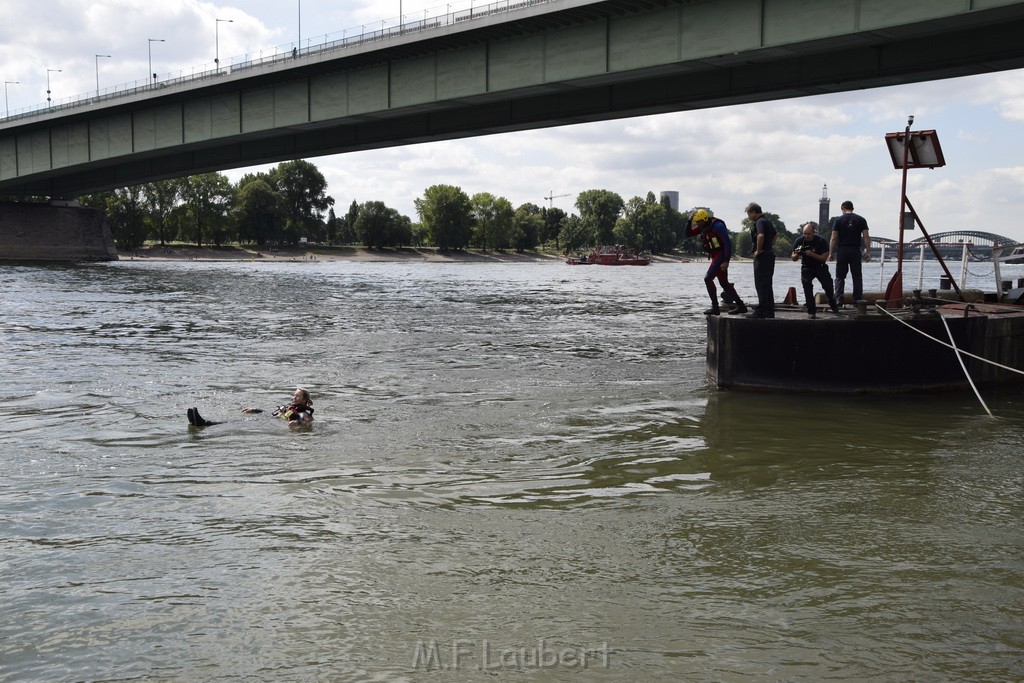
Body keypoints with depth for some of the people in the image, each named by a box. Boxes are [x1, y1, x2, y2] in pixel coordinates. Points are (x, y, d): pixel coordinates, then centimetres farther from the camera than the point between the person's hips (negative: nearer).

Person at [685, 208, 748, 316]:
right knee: (724, 283, 11)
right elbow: (688, 234, 11)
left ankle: (715, 307, -12)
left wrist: (726, 261, -25)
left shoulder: (717, 226, -18)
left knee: (708, 278, -14)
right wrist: (689, 221, -5)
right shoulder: (702, 227, 8)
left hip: (722, 255, -10)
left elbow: (727, 243, -21)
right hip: (715, 257, 10)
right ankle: (741, 305, 16)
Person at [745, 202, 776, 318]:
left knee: (761, 284, -8)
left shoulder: (759, 222, -13)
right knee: (767, 285, 13)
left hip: (762, 256, -10)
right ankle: (770, 311, 15)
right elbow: (774, 235, 35)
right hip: (770, 254, 10)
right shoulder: (768, 221, 18)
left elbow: (760, 235, -32)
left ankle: (761, 311, -9)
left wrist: (758, 251, -21)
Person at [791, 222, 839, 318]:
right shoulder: (799, 241, -10)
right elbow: (793, 258, -5)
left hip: (820, 266, 0)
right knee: (806, 283, -26)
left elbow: (824, 258, -19)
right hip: (806, 267, 0)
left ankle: (833, 305, 23)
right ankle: (811, 311, -18)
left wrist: (812, 254, -33)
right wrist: (796, 254, -29)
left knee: (828, 284, -12)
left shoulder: (821, 241, -15)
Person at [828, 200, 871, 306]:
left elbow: (834, 238, -2)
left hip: (842, 250, -1)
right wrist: (868, 252, 2)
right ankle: (857, 300, 4)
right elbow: (866, 237, 0)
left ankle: (839, 300, -4)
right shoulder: (861, 220, 6)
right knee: (857, 276, 7)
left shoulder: (838, 220, 2)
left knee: (840, 277, 4)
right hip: (855, 251, 1)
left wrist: (831, 253, 2)